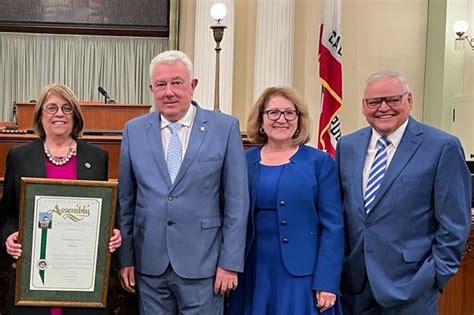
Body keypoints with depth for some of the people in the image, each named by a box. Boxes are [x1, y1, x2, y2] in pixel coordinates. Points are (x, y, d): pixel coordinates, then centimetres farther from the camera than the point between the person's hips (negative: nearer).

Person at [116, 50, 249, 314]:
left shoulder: (225, 127, -3)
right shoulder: (134, 131, 5)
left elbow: (237, 200, -3)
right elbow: (125, 200, 8)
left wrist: (230, 262, -5)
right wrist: (125, 257, 5)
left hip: (202, 264, -2)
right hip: (149, 264, 3)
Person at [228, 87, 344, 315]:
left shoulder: (319, 162, -2)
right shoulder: (244, 161, 6)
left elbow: (333, 226, -5)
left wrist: (327, 282, -11)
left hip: (301, 275, -2)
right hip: (253, 273, 3)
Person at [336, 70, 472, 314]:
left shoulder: (442, 147, -8)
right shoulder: (347, 146, 6)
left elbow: (454, 223, -7)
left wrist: (437, 274, -9)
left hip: (409, 283, -4)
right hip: (353, 279, 4)